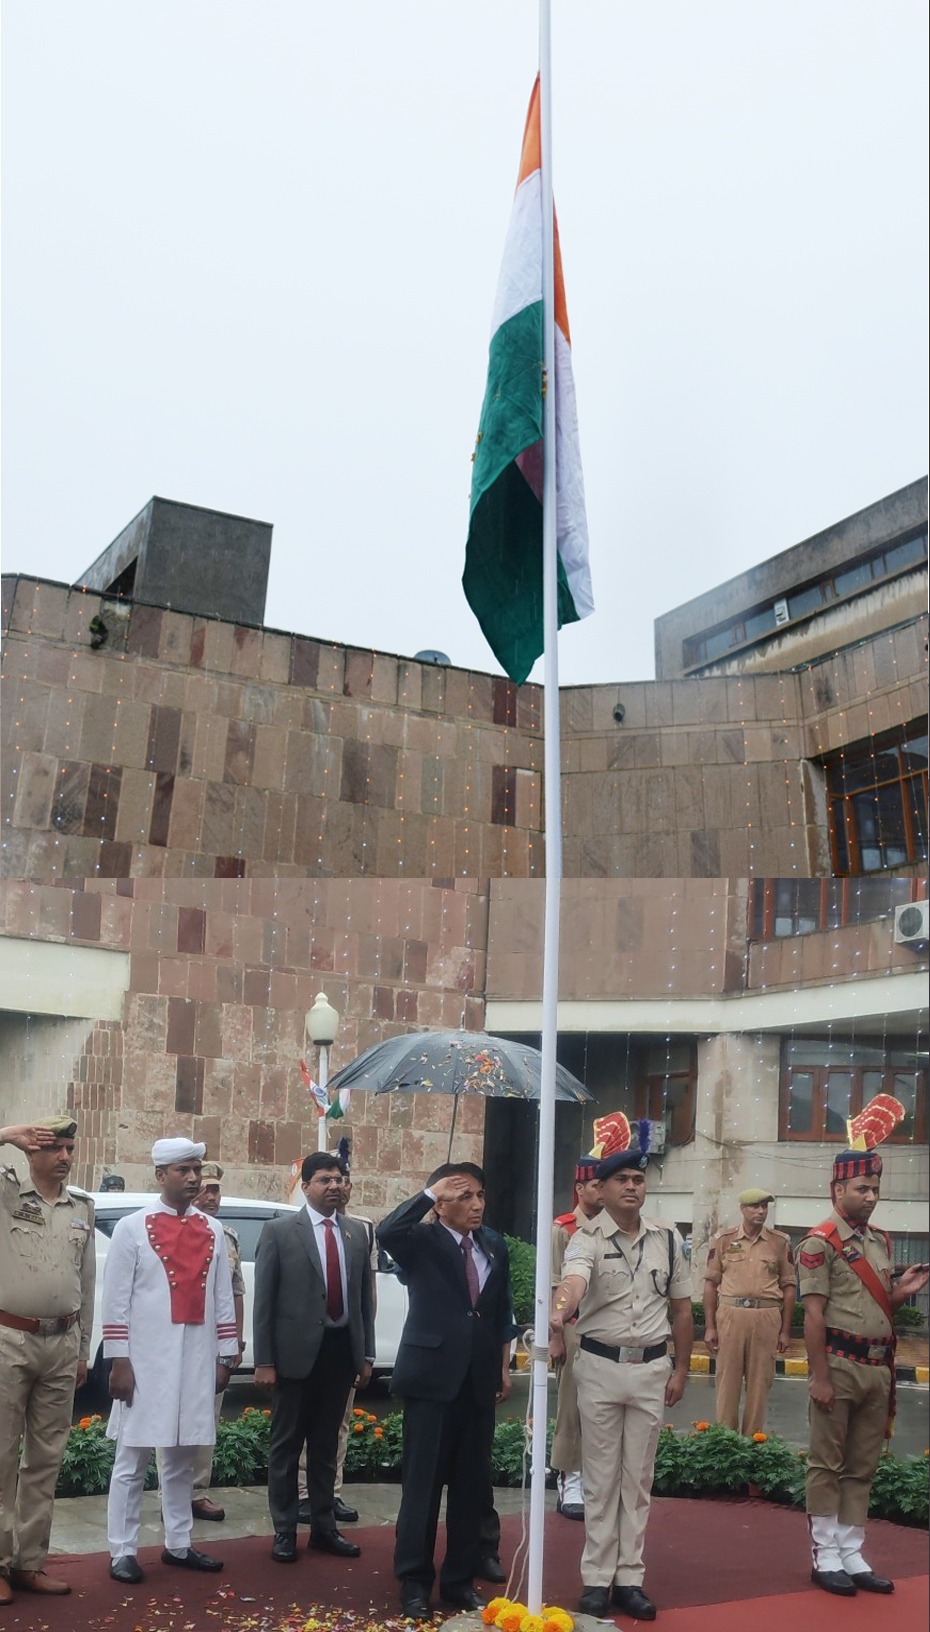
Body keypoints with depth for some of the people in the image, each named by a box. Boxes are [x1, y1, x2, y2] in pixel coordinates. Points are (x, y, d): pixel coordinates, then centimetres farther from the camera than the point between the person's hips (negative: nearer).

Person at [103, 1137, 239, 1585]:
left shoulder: (212, 1232, 7)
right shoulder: (132, 1228, -4)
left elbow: (223, 1299, 10)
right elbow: (115, 1300, -5)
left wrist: (224, 1357, 7)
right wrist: (119, 1361, -9)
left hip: (196, 1363, 4)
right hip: (145, 1363, -4)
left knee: (182, 1457, 13)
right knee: (132, 1458, 3)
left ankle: (178, 1545, 24)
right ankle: (122, 1552, 12)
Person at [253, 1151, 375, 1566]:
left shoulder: (357, 1233, 7)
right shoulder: (279, 1230, -6)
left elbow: (364, 1296, 10)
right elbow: (263, 1299, -6)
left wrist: (366, 1354, 8)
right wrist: (264, 1360, -10)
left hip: (340, 1350, 4)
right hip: (296, 1351, -4)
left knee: (326, 1444, 15)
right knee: (286, 1444, 8)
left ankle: (323, 1528, 26)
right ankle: (284, 1532, 18)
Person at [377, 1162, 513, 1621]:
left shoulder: (495, 1245, 9)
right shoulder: (423, 1241, -6)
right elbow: (387, 1232, -29)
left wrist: (504, 1365, 15)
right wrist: (429, 1193, -23)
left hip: (479, 1380, 5)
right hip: (432, 1376, -5)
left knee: (472, 1484, 11)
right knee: (422, 1482, 3)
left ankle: (460, 1579, 24)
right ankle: (414, 1582, 15)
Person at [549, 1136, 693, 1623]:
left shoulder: (667, 1240, 3)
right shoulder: (588, 1239, -10)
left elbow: (681, 1309, 10)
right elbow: (573, 1282, -32)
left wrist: (681, 1370, 8)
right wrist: (557, 1319, -52)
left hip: (651, 1368, 3)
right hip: (600, 1366, -3)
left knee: (638, 1478, 10)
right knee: (601, 1478, 7)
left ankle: (629, 1579, 20)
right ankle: (597, 1579, 16)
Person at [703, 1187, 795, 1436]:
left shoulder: (780, 1242, 7)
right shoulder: (724, 1239, 4)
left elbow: (788, 1286, 9)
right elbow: (711, 1283, 5)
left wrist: (785, 1330, 6)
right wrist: (709, 1327, 1)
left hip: (767, 1317, 1)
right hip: (730, 1314, -1)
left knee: (759, 1382, 6)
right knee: (727, 1380, 2)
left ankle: (752, 1440, 17)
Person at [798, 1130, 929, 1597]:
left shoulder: (881, 1241, 12)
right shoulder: (820, 1242, -10)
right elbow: (814, 1315, -13)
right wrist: (819, 1377, -16)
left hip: (878, 1368, 7)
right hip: (840, 1366, -7)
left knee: (863, 1466, 12)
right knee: (827, 1464, 3)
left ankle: (852, 1554, 21)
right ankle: (825, 1556, 12)